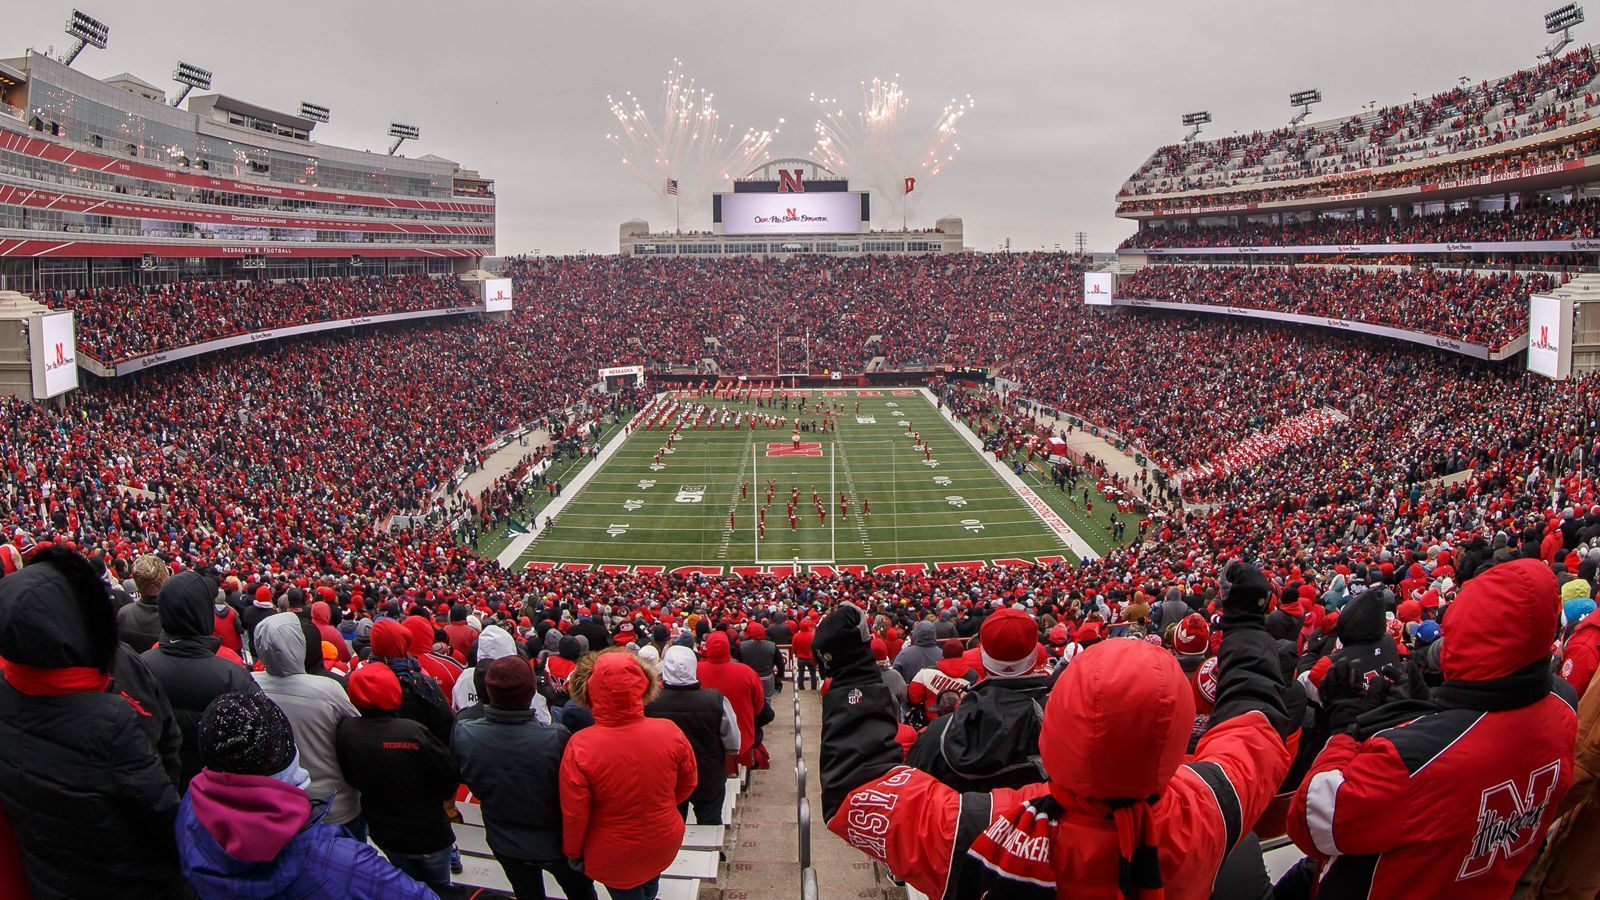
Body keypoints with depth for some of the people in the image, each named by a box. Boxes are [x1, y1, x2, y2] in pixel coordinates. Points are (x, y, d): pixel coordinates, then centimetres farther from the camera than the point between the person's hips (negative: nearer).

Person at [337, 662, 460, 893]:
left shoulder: (345, 731, -18)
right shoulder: (413, 731, -29)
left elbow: (352, 779, -2)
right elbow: (448, 781, -21)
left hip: (385, 834, 4)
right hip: (429, 833, -4)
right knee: (439, 887, 22)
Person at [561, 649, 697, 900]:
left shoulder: (580, 747, -31)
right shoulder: (670, 733, -23)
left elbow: (573, 814, -20)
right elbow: (688, 783, -5)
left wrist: (573, 852, 0)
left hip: (615, 856, -2)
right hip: (665, 843, 2)